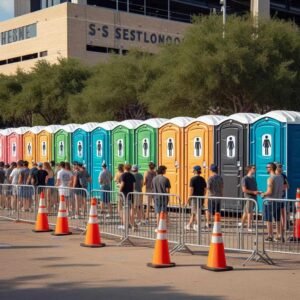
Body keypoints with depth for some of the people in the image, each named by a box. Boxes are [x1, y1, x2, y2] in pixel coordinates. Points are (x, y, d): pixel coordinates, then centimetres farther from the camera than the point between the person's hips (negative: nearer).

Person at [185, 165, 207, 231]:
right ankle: (189, 225, 19)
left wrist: (190, 197, -7)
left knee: (195, 212, 0)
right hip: (201, 198, 5)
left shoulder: (193, 179, -10)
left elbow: (191, 189, -15)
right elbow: (205, 189, 10)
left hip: (195, 197, -5)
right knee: (193, 212, 13)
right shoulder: (202, 179, 8)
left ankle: (196, 226, 2)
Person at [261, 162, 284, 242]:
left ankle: (270, 236, 4)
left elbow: (270, 192, -22)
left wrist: (263, 194, -4)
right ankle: (280, 236, 16)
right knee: (278, 220, 14)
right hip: (278, 201, 7)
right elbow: (282, 189, 14)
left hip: (270, 201, -7)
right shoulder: (280, 177, 6)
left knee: (269, 220, 2)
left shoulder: (271, 178, -18)